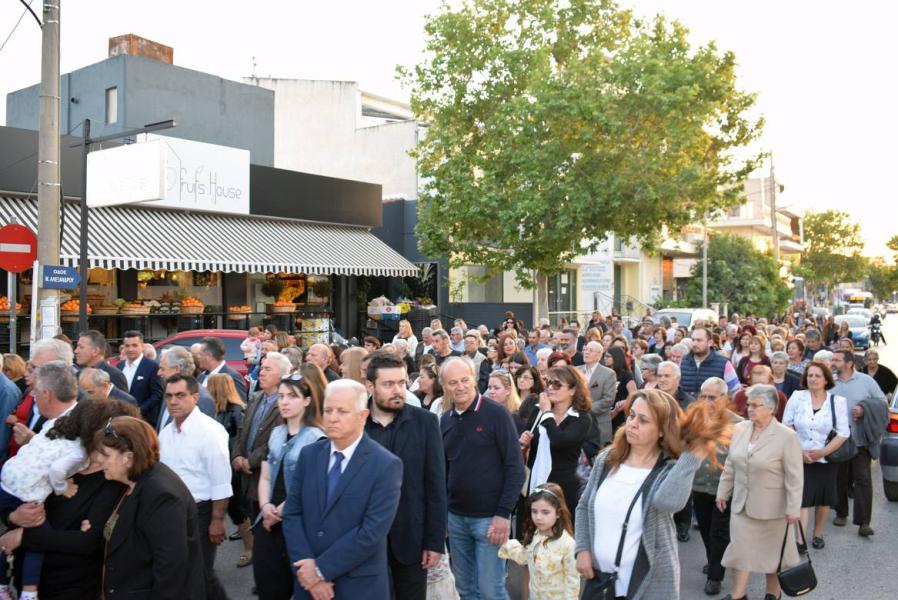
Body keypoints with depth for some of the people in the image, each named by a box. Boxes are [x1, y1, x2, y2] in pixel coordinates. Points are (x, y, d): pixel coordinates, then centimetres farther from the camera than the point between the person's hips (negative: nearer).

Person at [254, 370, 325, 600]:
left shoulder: (317, 438, -12)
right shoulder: (275, 434, 10)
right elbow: (265, 477, 12)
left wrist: (283, 510, -12)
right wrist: (265, 506, -6)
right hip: (269, 523, 6)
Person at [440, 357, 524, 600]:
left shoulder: (496, 414, -11)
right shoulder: (445, 420, 5)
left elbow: (515, 468, -12)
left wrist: (503, 513, -16)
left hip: (489, 516, -5)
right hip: (455, 517, 5)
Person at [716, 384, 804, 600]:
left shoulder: (787, 437, -17)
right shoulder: (739, 429, -1)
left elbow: (795, 477, -15)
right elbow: (730, 466, 8)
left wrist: (793, 508, -15)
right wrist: (723, 492, 10)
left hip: (772, 507, -4)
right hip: (741, 503, 4)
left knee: (773, 550, 14)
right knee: (740, 547, 8)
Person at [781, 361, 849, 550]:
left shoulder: (838, 401, -4)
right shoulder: (797, 397, -4)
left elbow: (843, 433, -6)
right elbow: (786, 427, -1)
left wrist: (822, 452, -15)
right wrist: (799, 451, -10)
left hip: (826, 459, 1)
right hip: (799, 459, -1)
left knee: (823, 499, 13)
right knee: (801, 499, -8)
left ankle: (818, 534, 32)